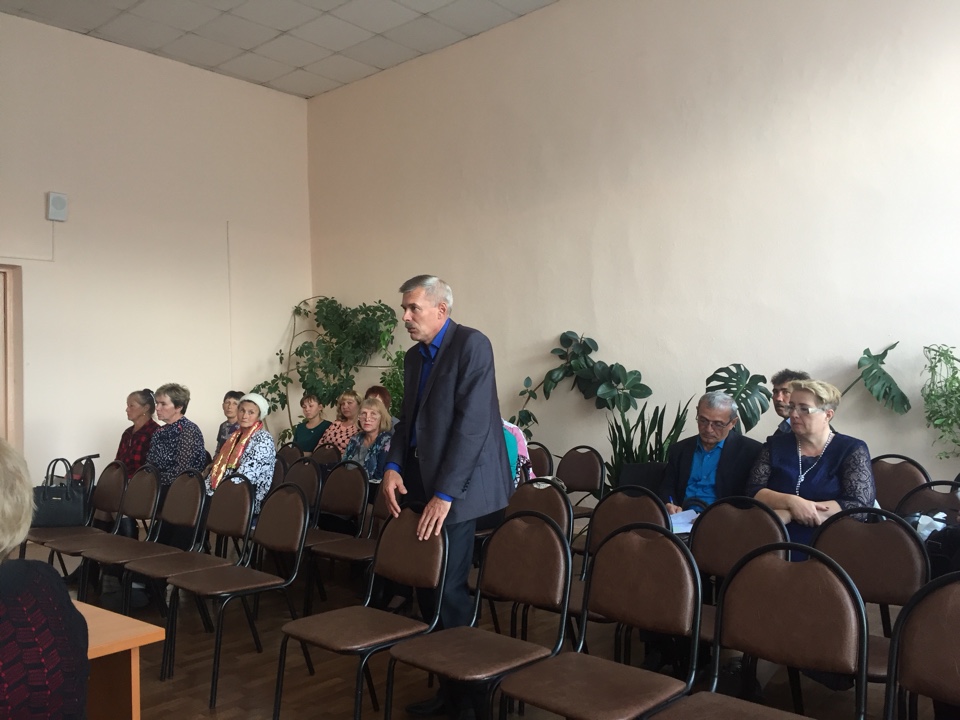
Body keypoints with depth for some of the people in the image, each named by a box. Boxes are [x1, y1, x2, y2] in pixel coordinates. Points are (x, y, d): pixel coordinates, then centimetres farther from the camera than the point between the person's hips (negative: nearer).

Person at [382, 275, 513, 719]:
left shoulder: (472, 344, -12)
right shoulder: (414, 357, 13)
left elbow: (472, 424, -19)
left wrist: (445, 494, -21)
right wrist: (393, 466, -1)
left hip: (458, 487, -7)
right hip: (423, 485, 8)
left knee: (446, 589, -4)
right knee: (428, 585, 8)